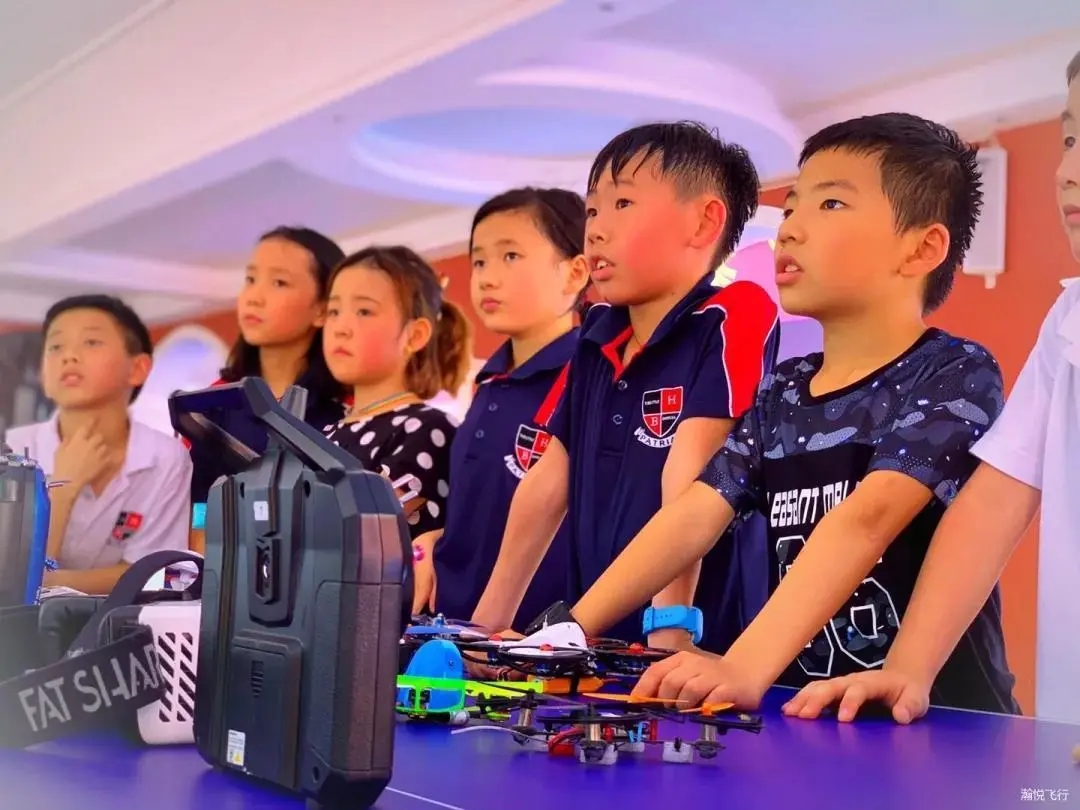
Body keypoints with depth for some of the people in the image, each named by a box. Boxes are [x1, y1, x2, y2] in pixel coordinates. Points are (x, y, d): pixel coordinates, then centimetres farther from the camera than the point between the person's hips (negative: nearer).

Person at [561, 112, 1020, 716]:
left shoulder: (957, 374, -8)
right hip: (806, 709, 4)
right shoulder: (782, 392, 11)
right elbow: (692, 517, 4)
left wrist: (746, 666, -33)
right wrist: (568, 630, -6)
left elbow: (865, 520, -22)